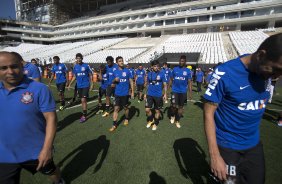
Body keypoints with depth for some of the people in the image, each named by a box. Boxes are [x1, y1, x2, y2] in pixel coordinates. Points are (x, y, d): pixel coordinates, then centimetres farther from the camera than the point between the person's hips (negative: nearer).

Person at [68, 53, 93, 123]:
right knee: (82, 100, 13)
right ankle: (85, 113, 27)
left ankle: (84, 116, -1)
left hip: (85, 85, -5)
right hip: (79, 86, 5)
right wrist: (70, 84, 7)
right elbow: (74, 76, 14)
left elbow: (90, 75, -2)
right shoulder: (75, 67, 7)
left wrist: (91, 84, -6)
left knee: (83, 100, -10)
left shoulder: (86, 66, -7)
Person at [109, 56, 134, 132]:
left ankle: (126, 119, 39)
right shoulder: (115, 72, 3)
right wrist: (115, 80, -12)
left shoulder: (127, 71, -4)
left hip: (125, 93, -1)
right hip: (117, 93, 2)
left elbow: (131, 81, -1)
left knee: (126, 108, 14)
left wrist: (132, 92, -4)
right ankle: (114, 124, 6)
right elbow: (113, 82, 12)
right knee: (116, 108, 0)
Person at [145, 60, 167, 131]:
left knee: (157, 110, 10)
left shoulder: (162, 74, -5)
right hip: (149, 94, 2)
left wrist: (165, 94, -5)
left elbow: (164, 84, 0)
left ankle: (155, 124, 30)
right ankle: (151, 120, 24)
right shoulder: (149, 74, 3)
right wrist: (146, 93, 14)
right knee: (147, 109, -5)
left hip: (158, 95, -2)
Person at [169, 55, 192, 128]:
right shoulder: (175, 69, 1)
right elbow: (171, 79, 6)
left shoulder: (188, 71, -1)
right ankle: (172, 116, 25)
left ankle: (177, 121, 26)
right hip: (175, 90, 0)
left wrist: (190, 93, -6)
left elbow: (189, 82, -1)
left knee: (180, 107, 10)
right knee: (174, 106, -7)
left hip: (183, 92, 1)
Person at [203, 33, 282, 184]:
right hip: (227, 146, -5)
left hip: (254, 144, 6)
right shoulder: (225, 73, -22)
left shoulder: (267, 70, -4)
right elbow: (208, 113, -19)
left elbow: (260, 103, 10)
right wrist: (214, 156, -20)